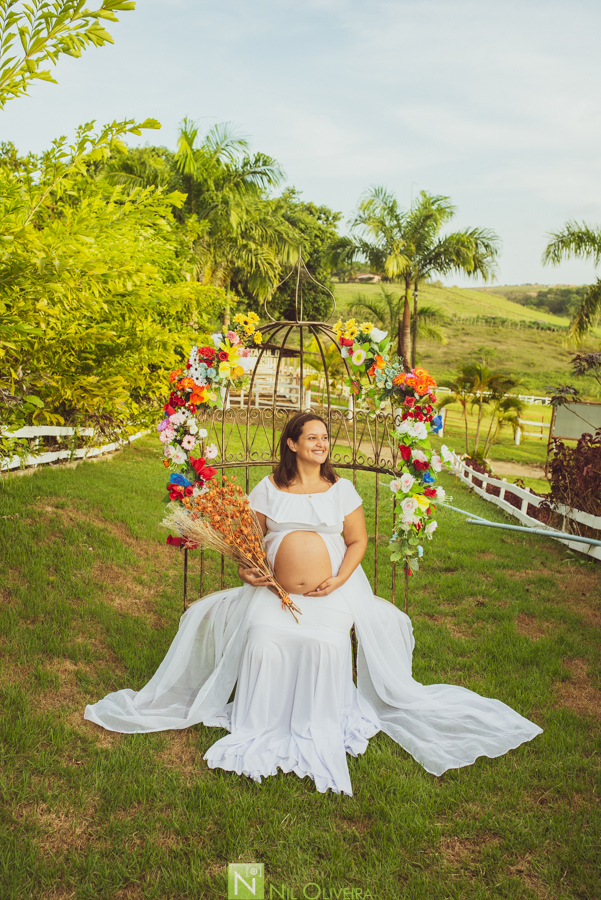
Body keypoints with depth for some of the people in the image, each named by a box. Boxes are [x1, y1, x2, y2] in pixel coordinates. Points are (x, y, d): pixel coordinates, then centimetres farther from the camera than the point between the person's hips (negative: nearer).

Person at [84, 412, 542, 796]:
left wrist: (340, 579, -8)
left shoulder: (341, 489, 8)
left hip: (332, 591, 0)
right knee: (263, 643, -25)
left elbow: (358, 540, 7)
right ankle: (259, 732, -5)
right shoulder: (268, 488, 8)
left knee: (327, 645, -27)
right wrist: (247, 568, -9)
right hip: (273, 590, 1)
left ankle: (321, 736, -6)